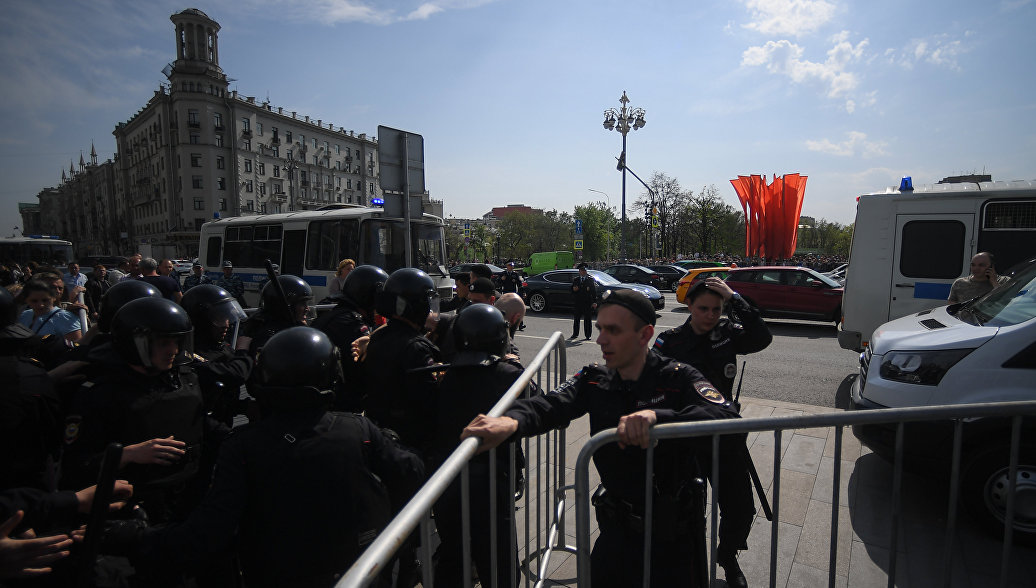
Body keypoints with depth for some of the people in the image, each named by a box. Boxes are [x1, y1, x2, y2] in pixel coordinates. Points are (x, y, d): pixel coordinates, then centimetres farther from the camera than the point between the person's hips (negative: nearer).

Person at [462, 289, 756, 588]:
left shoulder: (679, 380, -16)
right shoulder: (595, 380, -5)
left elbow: (729, 422, -33)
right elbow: (550, 404, -22)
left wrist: (657, 416, -49)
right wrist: (512, 421, -44)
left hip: (673, 536, -3)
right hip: (617, 529, 4)